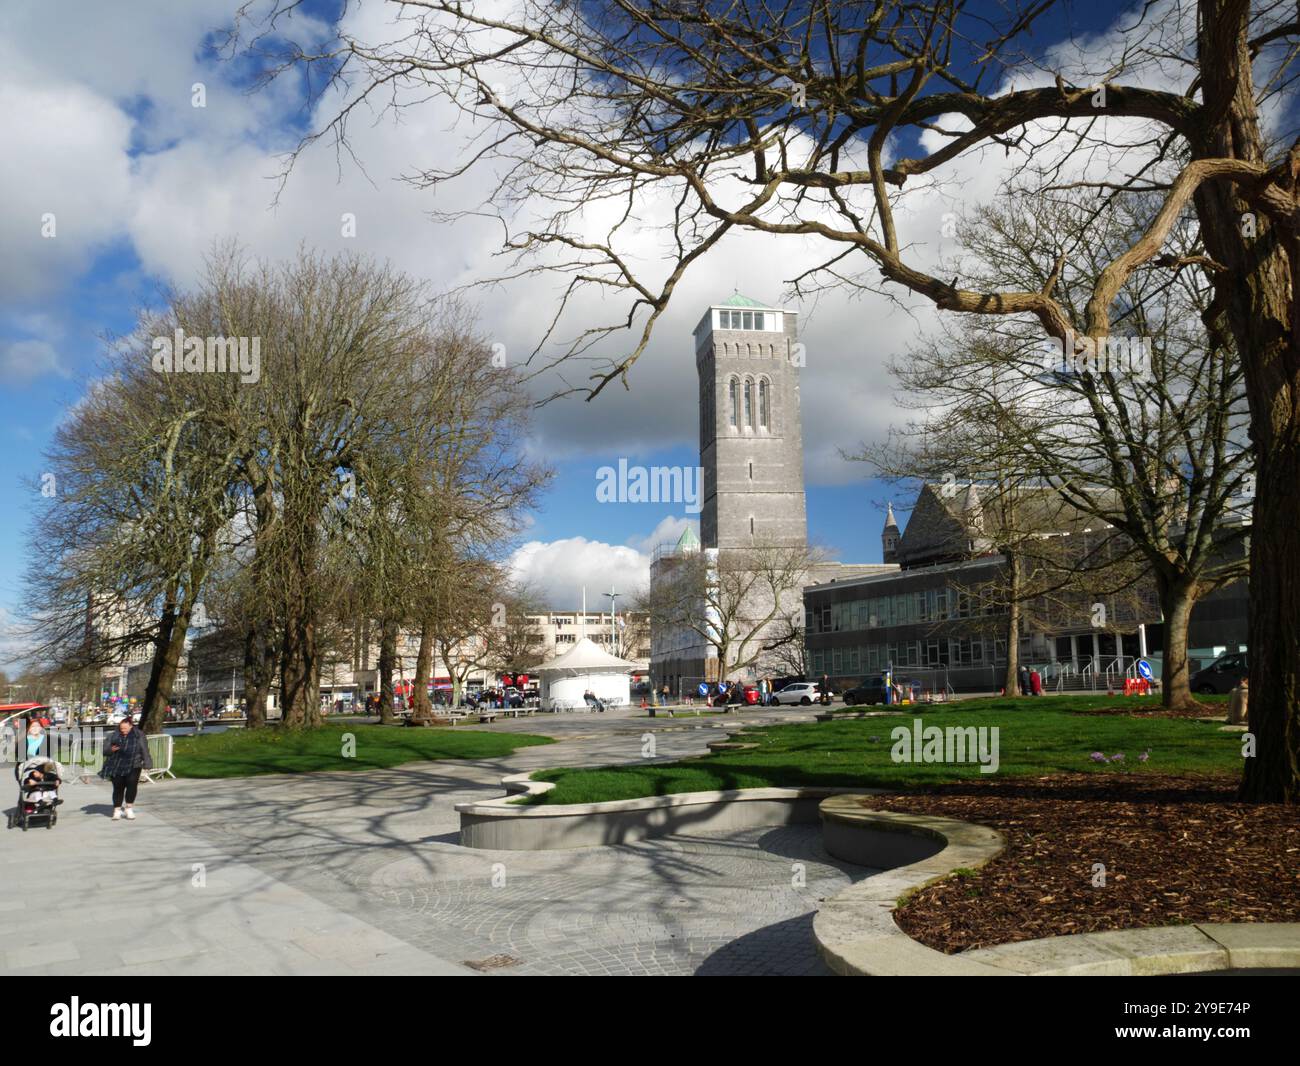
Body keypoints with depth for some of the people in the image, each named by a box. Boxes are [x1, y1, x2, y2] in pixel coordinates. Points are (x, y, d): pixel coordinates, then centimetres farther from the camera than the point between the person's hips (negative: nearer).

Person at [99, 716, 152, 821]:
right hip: (117, 767, 2)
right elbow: (105, 750, 6)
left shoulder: (139, 736, 5)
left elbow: (144, 750, 3)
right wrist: (111, 750, -16)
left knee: (132, 784, -17)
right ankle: (117, 810, 18)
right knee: (118, 788, 2)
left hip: (133, 766, -2)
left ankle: (129, 808, -3)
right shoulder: (113, 737, 8)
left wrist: (146, 763, -3)